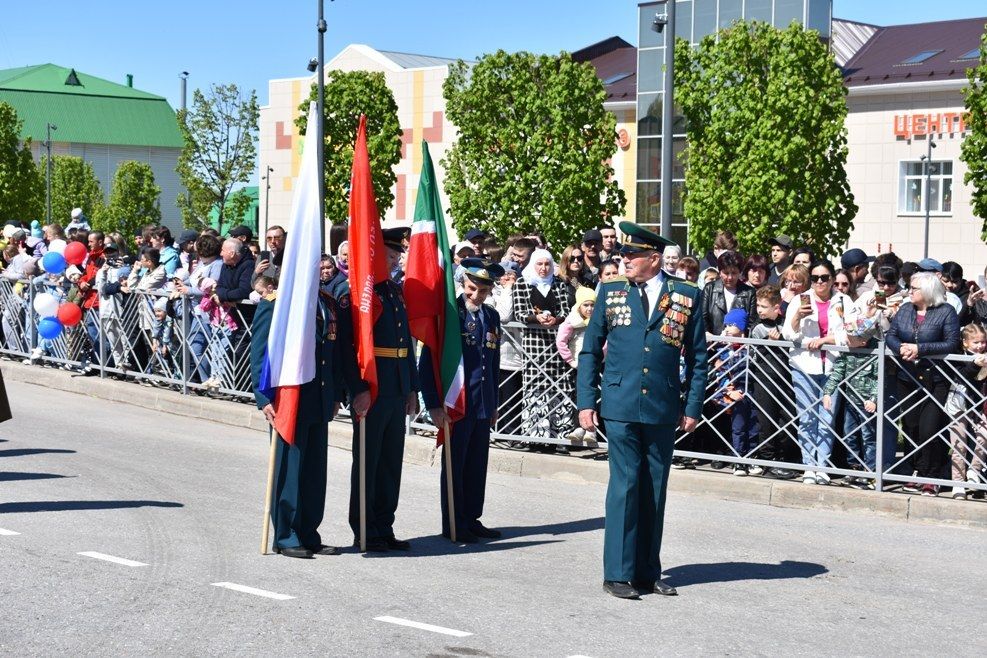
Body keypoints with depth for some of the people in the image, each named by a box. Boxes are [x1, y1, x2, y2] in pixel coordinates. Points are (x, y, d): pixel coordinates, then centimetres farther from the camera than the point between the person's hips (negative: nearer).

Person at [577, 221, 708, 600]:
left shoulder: (687, 297, 4)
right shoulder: (611, 294, 6)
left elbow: (697, 356, 8)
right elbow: (589, 351, 10)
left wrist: (693, 406, 3)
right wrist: (585, 402, 3)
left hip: (663, 409, 1)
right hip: (620, 406, -1)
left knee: (654, 490, 8)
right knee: (625, 484, -5)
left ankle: (647, 572, 17)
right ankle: (618, 573, 2)